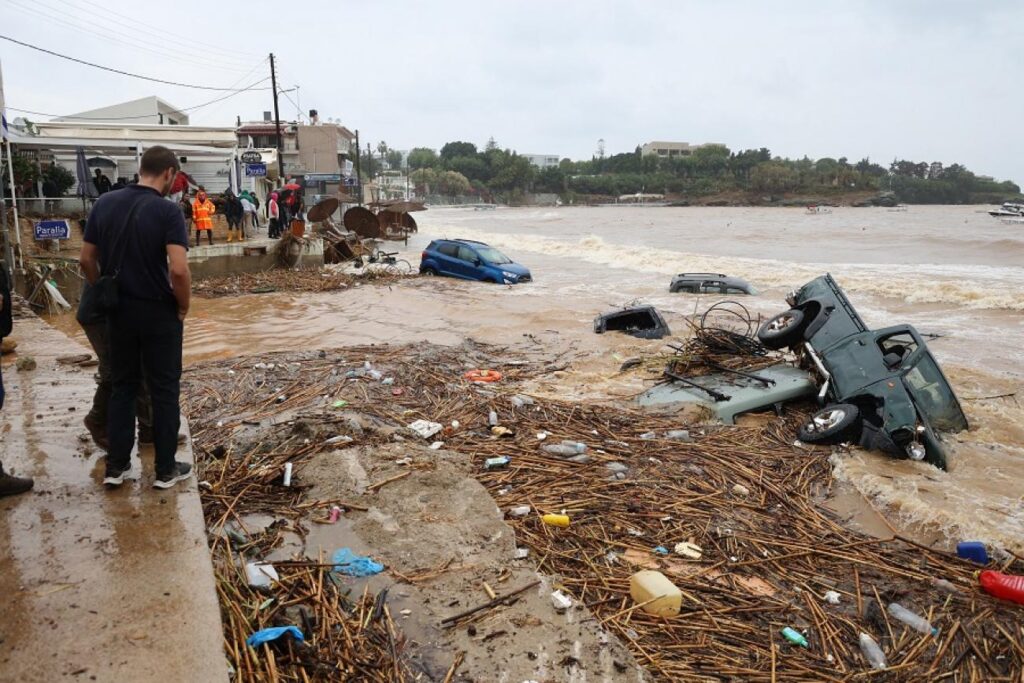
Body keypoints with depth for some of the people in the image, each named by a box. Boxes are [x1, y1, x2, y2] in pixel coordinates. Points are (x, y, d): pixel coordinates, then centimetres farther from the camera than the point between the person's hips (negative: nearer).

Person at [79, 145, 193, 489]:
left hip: (119, 310, 5)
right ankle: (166, 469, 14)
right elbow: (179, 270, -24)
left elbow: (86, 260, 6)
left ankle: (116, 466, 20)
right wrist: (184, 307, -8)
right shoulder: (167, 210, -15)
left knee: (122, 386, 16)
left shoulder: (104, 203, 2)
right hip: (159, 312, -5)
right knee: (164, 390, 6)